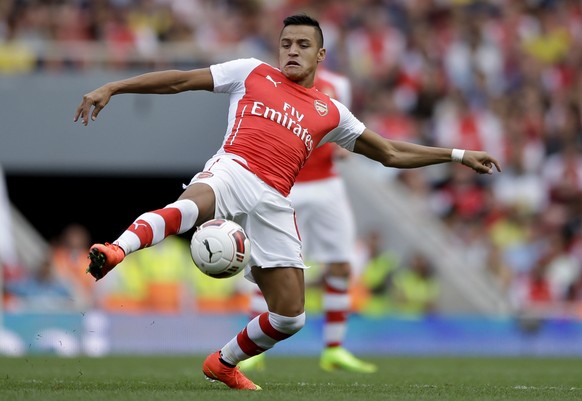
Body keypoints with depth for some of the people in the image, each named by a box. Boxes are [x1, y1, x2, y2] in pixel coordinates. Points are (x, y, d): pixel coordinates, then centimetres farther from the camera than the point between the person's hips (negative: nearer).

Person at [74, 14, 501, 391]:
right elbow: (180, 80, 15)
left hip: (273, 202, 4)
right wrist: (112, 88, 9)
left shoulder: (330, 113, 22)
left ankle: (225, 363, 25)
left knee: (290, 315, 1)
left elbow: (391, 153, 30)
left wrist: (457, 155, 27)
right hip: (233, 171, -4)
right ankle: (115, 251, -60)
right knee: (191, 205, -43)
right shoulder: (252, 73, 16)